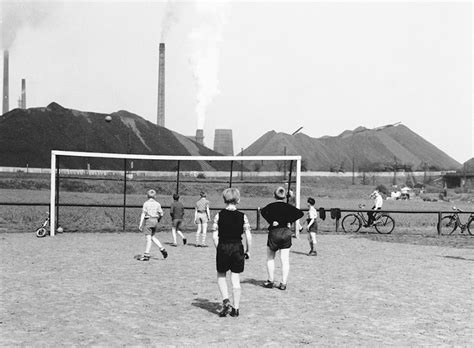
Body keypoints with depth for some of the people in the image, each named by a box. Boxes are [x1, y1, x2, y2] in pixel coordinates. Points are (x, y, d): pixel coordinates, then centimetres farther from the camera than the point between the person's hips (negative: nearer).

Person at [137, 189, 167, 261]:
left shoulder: (146, 203, -6)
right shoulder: (157, 204, 5)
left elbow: (143, 214, -10)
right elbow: (161, 214, 4)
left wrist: (140, 224, -10)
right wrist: (158, 220, 22)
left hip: (148, 220, -5)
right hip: (155, 221, 5)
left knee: (148, 238, -5)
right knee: (152, 237, 21)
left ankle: (146, 255, -3)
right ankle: (162, 249, 11)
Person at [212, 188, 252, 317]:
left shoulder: (219, 215, -4)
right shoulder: (242, 216, -3)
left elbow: (215, 236, -5)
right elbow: (248, 236, -5)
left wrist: (219, 249, 7)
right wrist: (247, 251, 7)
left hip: (223, 248, 0)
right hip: (237, 248, 1)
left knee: (221, 276, 17)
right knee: (235, 279, 9)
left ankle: (226, 301, -1)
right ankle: (235, 308, 11)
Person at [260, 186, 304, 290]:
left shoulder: (271, 206, -1)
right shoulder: (288, 207, 5)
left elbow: (263, 211, -21)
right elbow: (300, 213, -6)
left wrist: (271, 222, -16)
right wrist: (289, 221, -6)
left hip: (274, 232, -2)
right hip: (286, 232, 2)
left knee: (270, 258, 15)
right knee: (285, 260, 4)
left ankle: (270, 281, 14)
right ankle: (283, 283, 1)